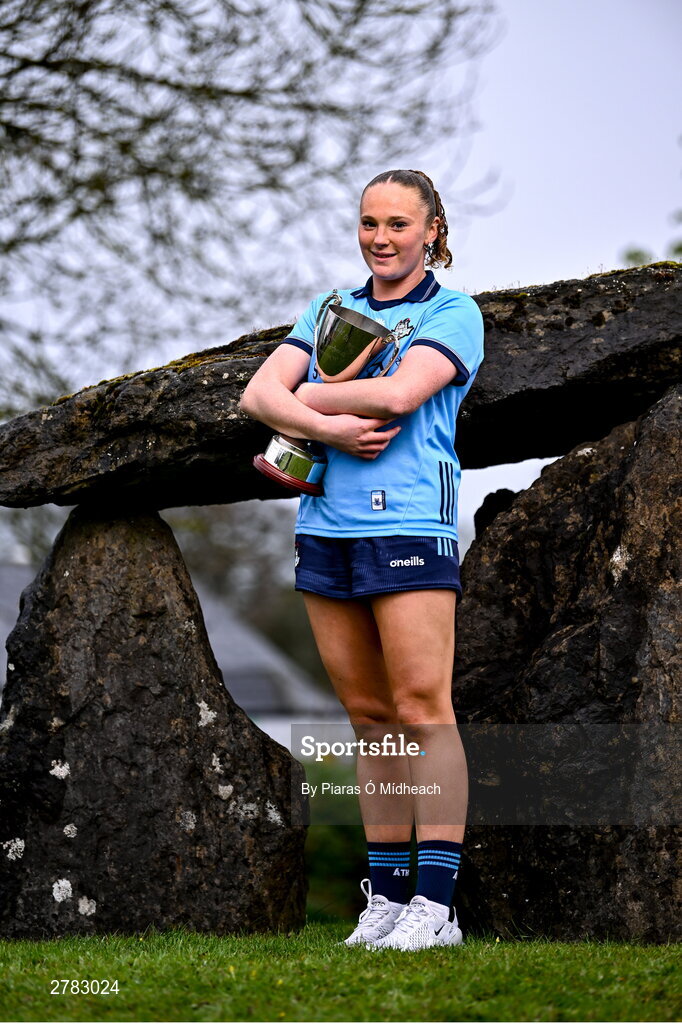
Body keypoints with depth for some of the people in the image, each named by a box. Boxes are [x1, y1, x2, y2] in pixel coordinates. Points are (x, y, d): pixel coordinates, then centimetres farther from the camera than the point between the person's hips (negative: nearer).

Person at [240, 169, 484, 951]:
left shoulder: (454, 313, 3)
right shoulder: (328, 311, 19)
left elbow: (399, 393, -14)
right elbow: (258, 395, 7)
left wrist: (305, 397, -1)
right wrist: (325, 427, -11)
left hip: (409, 526, -5)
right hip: (326, 528, 5)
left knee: (422, 710, -10)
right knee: (367, 716, 7)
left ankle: (435, 904, -10)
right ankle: (385, 895, 12)